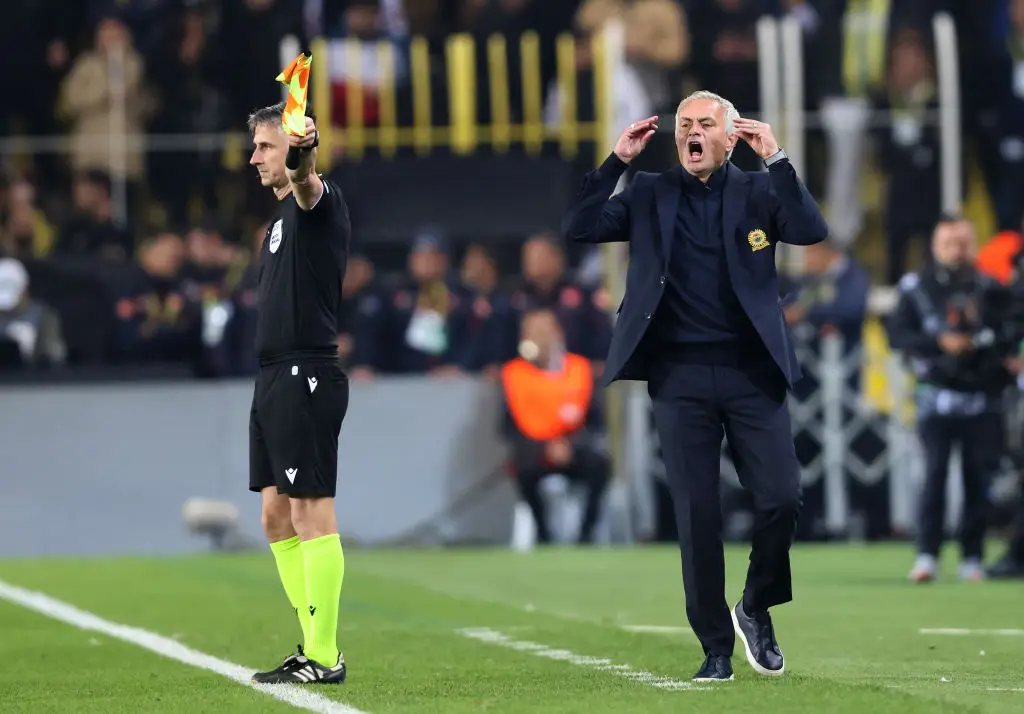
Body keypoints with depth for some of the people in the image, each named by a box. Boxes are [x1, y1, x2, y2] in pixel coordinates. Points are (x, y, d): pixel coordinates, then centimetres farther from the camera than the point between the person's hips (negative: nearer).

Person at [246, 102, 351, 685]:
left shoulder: (318, 201, -9)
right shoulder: (285, 214, 20)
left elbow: (307, 183, -34)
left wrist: (303, 154, -56)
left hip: (307, 375, -10)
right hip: (276, 376, 10)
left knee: (311, 512, -9)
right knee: (277, 517, 11)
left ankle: (324, 658, -7)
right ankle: (315, 646, 16)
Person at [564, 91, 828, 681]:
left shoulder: (757, 192, 6)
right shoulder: (649, 194, 9)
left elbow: (812, 232, -10)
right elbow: (581, 229, -1)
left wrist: (777, 160, -12)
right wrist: (617, 161, -5)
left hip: (751, 371, -1)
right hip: (680, 376, 1)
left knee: (782, 497, -10)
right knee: (697, 514, 0)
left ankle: (756, 609, 15)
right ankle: (716, 647, 9)